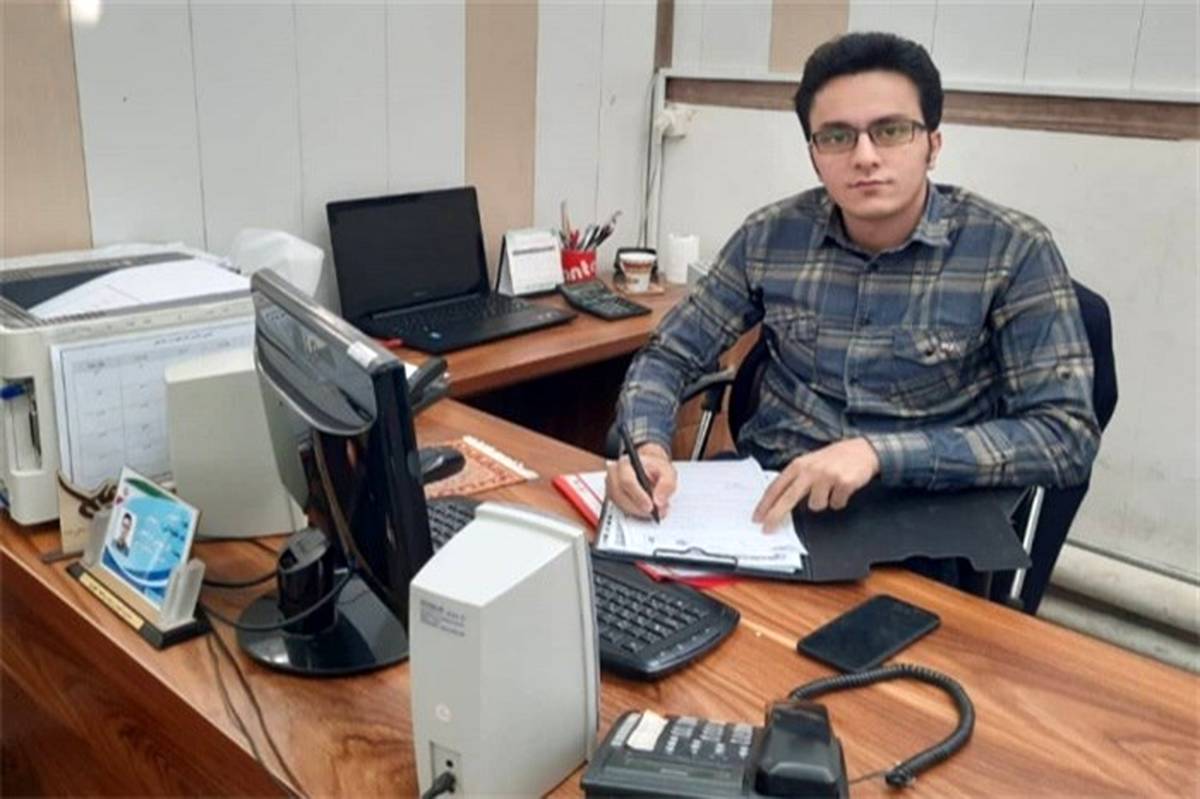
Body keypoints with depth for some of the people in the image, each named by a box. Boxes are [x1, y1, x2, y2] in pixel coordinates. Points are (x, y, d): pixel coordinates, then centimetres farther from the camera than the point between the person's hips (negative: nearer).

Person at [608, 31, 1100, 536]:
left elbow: (1068, 435, -13)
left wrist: (879, 452, -26)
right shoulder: (769, 237, 0)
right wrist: (647, 446, -17)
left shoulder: (1014, 252, -8)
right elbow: (669, 355, 6)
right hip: (764, 496, 2)